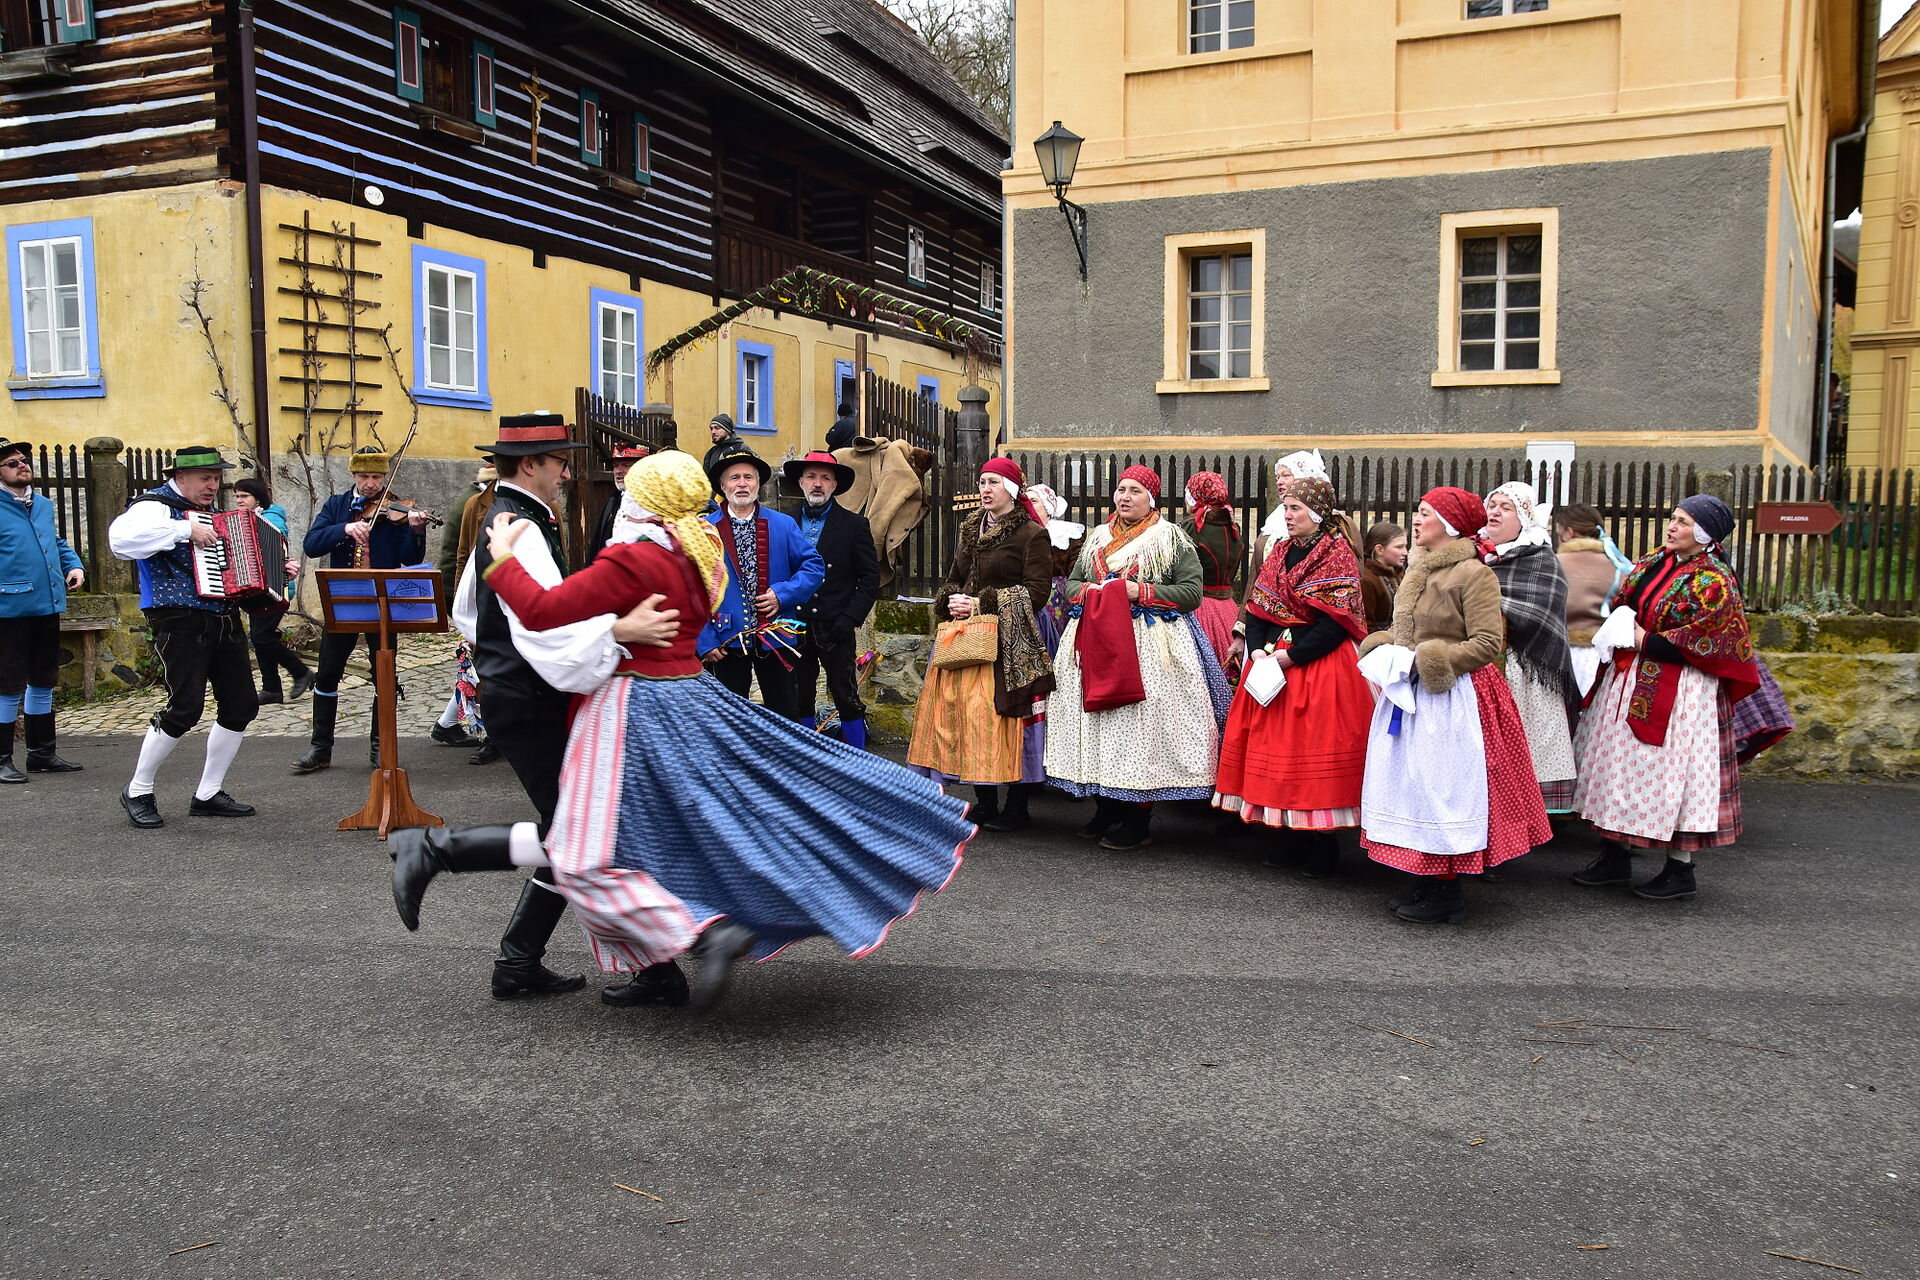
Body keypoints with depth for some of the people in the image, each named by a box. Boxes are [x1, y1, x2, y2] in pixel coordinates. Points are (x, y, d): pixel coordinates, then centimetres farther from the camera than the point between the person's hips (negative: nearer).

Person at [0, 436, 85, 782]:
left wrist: (74, 565, 9)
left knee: (44, 681, 15)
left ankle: (42, 753, 27)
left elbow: (58, 543, 27)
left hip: (48, 607, 7)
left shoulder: (43, 505, 14)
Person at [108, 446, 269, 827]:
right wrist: (185, 530, -27)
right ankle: (137, 793, 6)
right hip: (181, 620, -8)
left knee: (242, 705, 5)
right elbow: (121, 538, -28)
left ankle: (208, 795, 16)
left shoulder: (212, 512, 21)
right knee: (185, 707, -14)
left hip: (224, 619, 9)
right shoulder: (156, 506, -6)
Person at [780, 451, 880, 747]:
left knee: (847, 699, 0)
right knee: (800, 700, 11)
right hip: (795, 629, 3)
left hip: (834, 630, -3)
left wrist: (849, 619, -10)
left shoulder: (854, 525, 1)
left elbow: (870, 578, 0)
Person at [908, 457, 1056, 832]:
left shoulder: (1032, 534, -4)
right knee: (963, 710, 2)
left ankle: (1016, 808, 4)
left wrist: (981, 604, -15)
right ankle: (985, 804, 13)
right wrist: (951, 602, -1)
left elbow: (1036, 592, -12)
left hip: (1010, 642, -7)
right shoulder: (971, 531, 18)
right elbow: (952, 579, 23)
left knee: (1002, 715, -8)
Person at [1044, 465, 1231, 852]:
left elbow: (1192, 592, -6)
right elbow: (1070, 584, 20)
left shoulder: (1172, 539, 2)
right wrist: (1091, 591, -3)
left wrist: (1140, 592, -14)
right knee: (1098, 720, 4)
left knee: (1142, 725, -7)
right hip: (1096, 642, 5)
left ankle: (1138, 822, 1)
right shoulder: (1097, 539, 18)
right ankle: (1106, 809, 17)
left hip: (1151, 644, -5)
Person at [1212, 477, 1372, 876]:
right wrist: (1257, 649, -6)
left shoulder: (1337, 554, -7)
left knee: (1313, 746, -6)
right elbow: (1257, 607, 11)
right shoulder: (1281, 553, 14)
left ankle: (1321, 852, 4)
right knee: (1272, 743, 7)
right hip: (1272, 661, 7)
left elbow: (1336, 622, -15)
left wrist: (1291, 655, -18)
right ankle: (1291, 842, 18)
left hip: (1320, 665, -7)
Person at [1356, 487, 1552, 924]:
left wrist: (1429, 660, -18)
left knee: (1444, 788, -3)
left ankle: (1448, 896, 7)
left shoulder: (1474, 574, -12)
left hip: (1452, 699, -8)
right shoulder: (1418, 571, 12)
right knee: (1413, 785, 11)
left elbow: (1487, 643, -17)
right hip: (1410, 693, 8)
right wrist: (1384, 652, 5)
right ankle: (1428, 885, 21)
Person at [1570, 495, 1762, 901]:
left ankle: (1680, 870, 11)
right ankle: (1616, 858, 22)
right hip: (1629, 682, 8)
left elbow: (1703, 643, -17)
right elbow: (1622, 605, 20)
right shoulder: (1655, 562, 10)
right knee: (1621, 765, 11)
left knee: (1673, 770, -2)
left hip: (1677, 693, -8)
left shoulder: (1713, 582, -13)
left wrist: (1645, 641, -15)